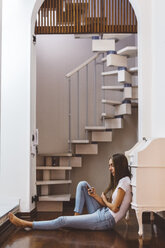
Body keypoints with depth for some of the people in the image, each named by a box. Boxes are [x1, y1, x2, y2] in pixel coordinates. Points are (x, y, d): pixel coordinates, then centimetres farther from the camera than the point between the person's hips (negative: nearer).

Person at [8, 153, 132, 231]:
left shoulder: (124, 181, -14)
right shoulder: (118, 181, 16)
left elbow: (114, 208, -20)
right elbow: (108, 204, 10)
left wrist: (105, 200, -1)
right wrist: (95, 196, -4)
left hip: (107, 219, -10)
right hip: (102, 213, 10)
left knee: (62, 221, -10)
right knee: (82, 184, 7)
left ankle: (26, 224, -3)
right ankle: (77, 216, 1)